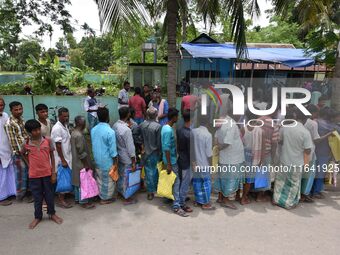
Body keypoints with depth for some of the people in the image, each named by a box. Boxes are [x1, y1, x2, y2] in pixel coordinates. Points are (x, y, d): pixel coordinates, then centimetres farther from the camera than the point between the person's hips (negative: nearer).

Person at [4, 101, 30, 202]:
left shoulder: (21, 120, 8)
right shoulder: (9, 123, -14)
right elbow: (12, 140, -16)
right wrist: (18, 152, -15)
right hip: (19, 153, -7)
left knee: (28, 173, 15)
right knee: (21, 174, 5)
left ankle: (27, 192, 30)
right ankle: (21, 195, 20)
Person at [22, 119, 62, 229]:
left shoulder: (48, 140, -8)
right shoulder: (26, 144, -7)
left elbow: (52, 157, -2)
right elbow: (22, 155, 15)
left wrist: (53, 172, -3)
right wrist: (30, 164, 7)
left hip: (47, 173, 0)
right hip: (34, 175, 0)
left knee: (49, 195, 13)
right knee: (37, 197, 13)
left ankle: (52, 214, 32)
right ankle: (37, 217, 31)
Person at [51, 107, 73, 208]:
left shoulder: (65, 126, 8)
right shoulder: (57, 128, -19)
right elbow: (58, 146, -20)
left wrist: (66, 158, 16)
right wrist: (63, 160, -20)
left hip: (67, 157, 8)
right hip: (61, 159, -8)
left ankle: (63, 196, 28)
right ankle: (61, 200, 11)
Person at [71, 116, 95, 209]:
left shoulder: (74, 132, 5)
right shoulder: (79, 135, -26)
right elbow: (81, 152, -24)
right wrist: (87, 164, -17)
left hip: (76, 162, 10)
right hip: (81, 163, -10)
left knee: (78, 181, 19)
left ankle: (77, 198, 31)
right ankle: (83, 202, 12)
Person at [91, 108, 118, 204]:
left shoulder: (93, 130, -3)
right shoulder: (110, 131, -24)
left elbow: (93, 145, 8)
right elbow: (113, 150, -20)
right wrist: (115, 162, -9)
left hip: (97, 159, 7)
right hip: (107, 161, -6)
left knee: (99, 179, 21)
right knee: (108, 180, 12)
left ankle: (101, 196, 36)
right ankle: (107, 198, 26)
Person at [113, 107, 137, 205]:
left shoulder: (115, 125, -5)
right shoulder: (127, 130, -30)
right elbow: (130, 148, -24)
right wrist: (133, 163, -17)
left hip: (118, 156, 8)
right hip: (127, 158, -8)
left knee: (120, 175, 24)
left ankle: (120, 191, 44)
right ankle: (127, 199, 24)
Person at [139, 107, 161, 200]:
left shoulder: (141, 125, -7)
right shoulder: (158, 126, -19)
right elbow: (159, 142, -15)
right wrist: (159, 151, 0)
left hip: (145, 152, 3)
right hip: (154, 152, -3)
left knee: (148, 171, 12)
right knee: (155, 170, 17)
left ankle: (150, 192, 19)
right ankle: (155, 188, 33)